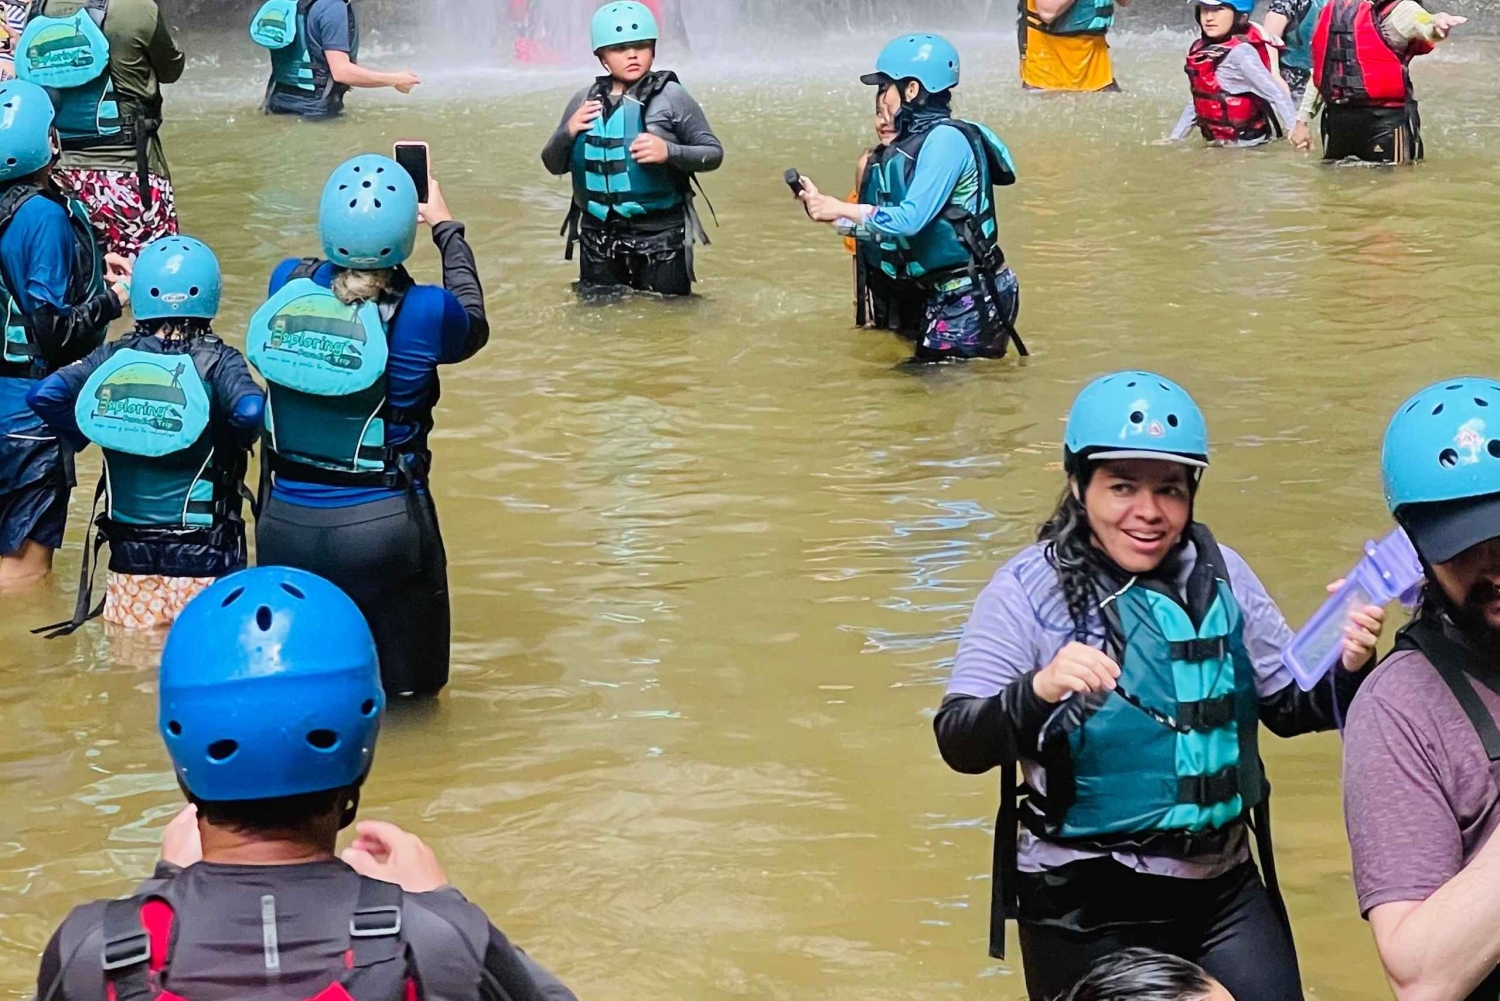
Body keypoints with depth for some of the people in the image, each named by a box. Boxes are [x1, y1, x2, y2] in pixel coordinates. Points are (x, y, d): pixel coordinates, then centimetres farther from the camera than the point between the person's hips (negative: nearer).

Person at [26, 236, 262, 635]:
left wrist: (81, 438, 4)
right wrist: (242, 438, -7)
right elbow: (250, 410, -28)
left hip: (131, 555, 3)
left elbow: (43, 394, -12)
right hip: (204, 557, -3)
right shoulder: (218, 361, -9)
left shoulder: (116, 357, -1)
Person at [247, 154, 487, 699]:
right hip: (381, 527, -4)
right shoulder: (424, 313, -15)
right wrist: (446, 229, 20)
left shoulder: (286, 284, -5)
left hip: (283, 526, 4)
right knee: (407, 690, 10)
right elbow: (473, 325, 10)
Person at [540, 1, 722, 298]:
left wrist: (670, 152, -22)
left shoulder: (670, 96, -6)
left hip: (660, 238, -4)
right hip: (599, 239, 4)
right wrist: (568, 133, -5)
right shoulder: (585, 102, 7)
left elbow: (713, 153, -4)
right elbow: (553, 165, 15)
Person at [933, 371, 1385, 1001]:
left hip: (1225, 889, 4)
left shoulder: (1220, 574, 1)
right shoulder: (1029, 589, -10)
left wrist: (1346, 670, -10)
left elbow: (1290, 707, 11)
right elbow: (961, 744, -18)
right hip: (1085, 908, -4)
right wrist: (1039, 691, -38)